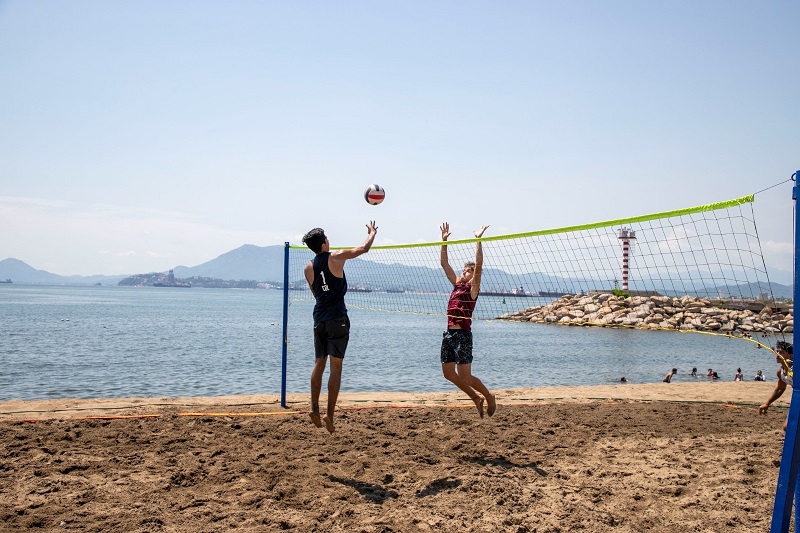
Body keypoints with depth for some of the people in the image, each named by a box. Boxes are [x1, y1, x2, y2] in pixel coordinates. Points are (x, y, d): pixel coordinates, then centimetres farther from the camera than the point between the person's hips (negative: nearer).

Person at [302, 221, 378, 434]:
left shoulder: (308, 268, 6)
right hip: (337, 319, -5)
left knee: (319, 364, 14)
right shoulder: (336, 257, -7)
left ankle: (315, 409, 10)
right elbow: (365, 248, 4)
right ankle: (329, 414, -6)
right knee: (335, 366, -2)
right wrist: (372, 232, 22)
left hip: (319, 319, 5)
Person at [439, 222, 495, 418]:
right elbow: (444, 263, 17)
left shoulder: (472, 287, -3)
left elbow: (478, 265, -16)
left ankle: (488, 396, 18)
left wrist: (478, 240, -19)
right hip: (449, 334, 8)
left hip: (462, 335, -8)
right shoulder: (456, 284, 15)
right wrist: (444, 241, 12)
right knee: (448, 373, 9)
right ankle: (477, 398, 26)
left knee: (464, 376, -6)